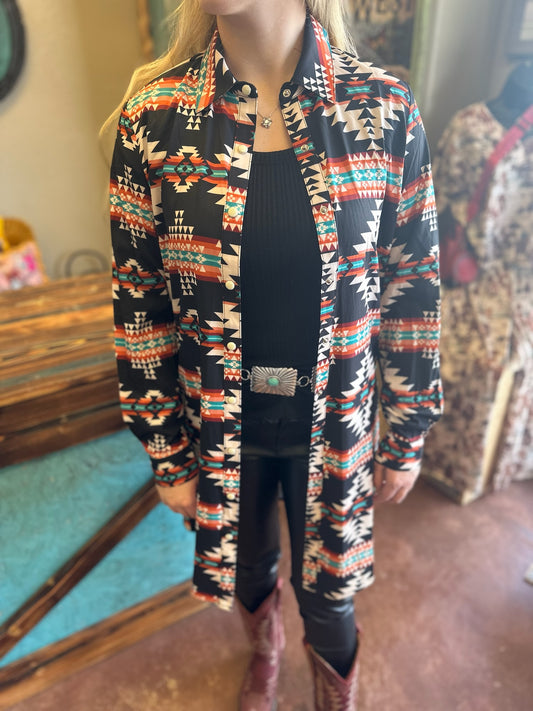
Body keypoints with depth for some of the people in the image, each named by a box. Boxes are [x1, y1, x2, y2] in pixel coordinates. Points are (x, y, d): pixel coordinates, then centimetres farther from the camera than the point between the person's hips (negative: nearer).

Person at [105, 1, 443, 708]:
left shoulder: (386, 110, -10)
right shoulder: (153, 116, -10)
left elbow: (413, 288, -4)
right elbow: (139, 302, -6)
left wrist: (408, 437, 2)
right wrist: (166, 454, 0)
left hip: (333, 423, 0)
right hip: (220, 424, 1)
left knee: (327, 585, 21)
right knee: (247, 564, 27)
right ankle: (264, 648, 67)